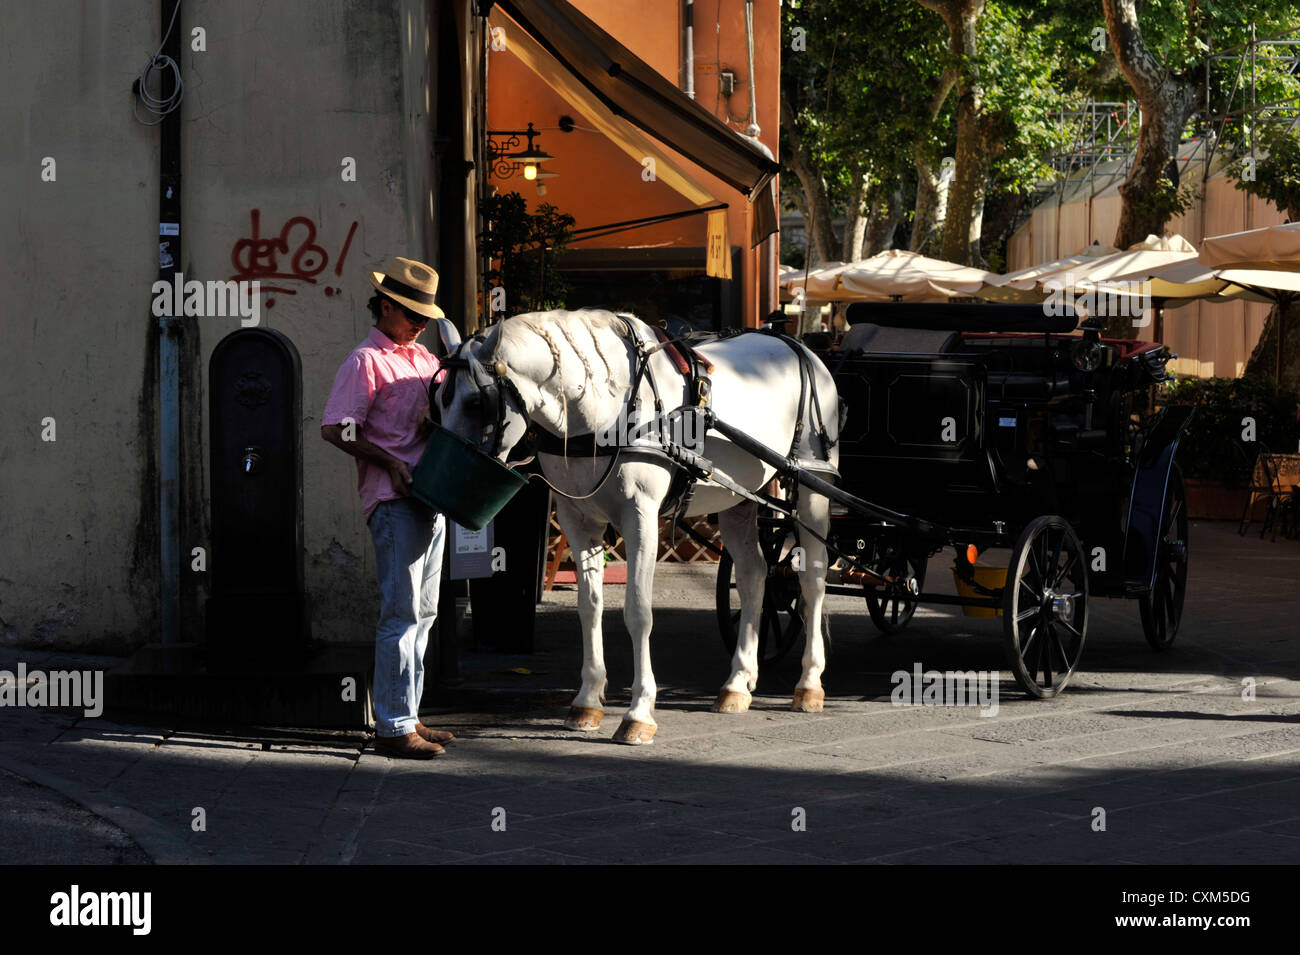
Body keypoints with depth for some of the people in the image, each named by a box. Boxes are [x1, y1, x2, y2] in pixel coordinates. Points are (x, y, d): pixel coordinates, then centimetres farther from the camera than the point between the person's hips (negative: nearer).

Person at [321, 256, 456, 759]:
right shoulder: (366, 360, -6)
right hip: (393, 499, -9)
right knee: (402, 613, -10)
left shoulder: (423, 358, 17)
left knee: (423, 612, 12)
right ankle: (393, 727, -7)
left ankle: (407, 716, 20)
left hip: (429, 495, 9)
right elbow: (334, 428, -13)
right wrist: (389, 463, -20)